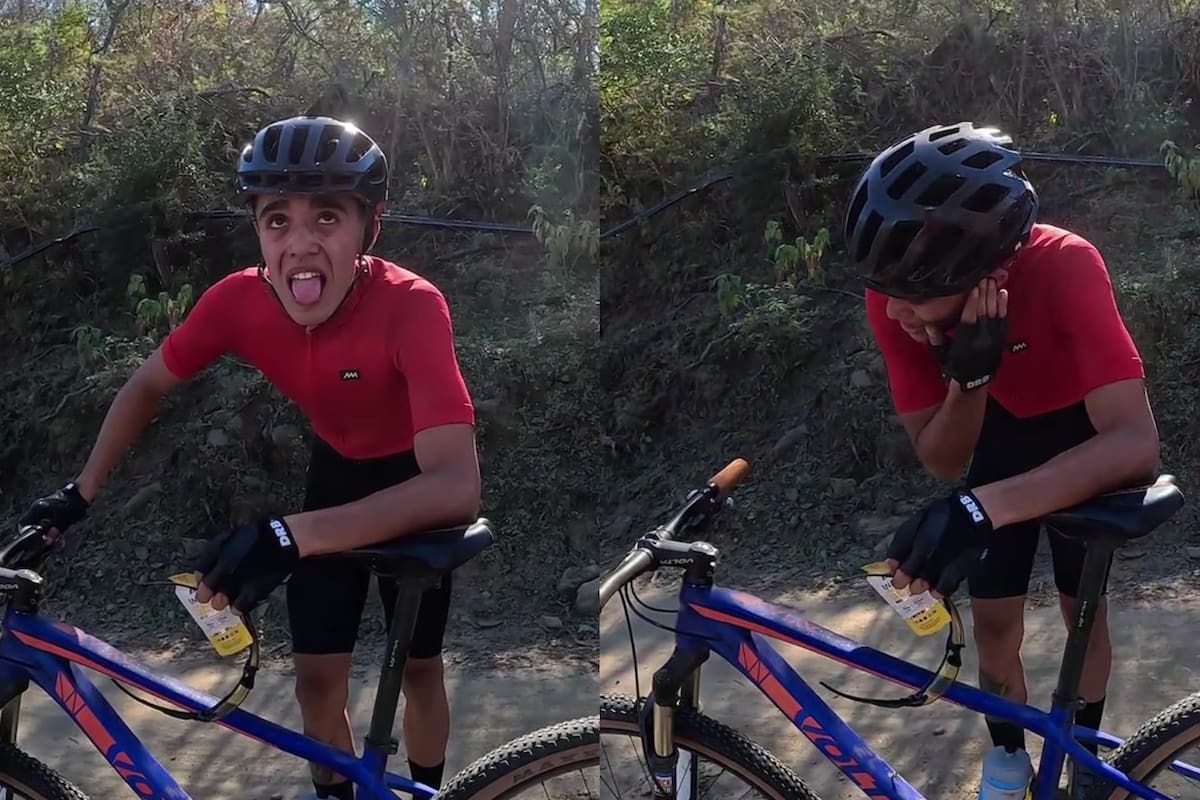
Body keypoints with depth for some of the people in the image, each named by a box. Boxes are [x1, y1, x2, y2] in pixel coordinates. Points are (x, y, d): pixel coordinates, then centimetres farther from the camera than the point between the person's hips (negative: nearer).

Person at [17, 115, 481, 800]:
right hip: (339, 466, 3)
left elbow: (456, 489, -51)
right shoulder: (238, 301, -27)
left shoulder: (411, 306, -40)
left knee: (418, 667, 8)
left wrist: (291, 537, -58)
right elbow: (149, 387, -6)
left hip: (418, 479, -3)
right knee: (317, 676, 2)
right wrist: (80, 494, -16)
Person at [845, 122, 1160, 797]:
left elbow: (1136, 445, -52)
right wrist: (968, 376, -46)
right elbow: (942, 460, -25)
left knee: (1084, 608, 8)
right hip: (1001, 425, 2)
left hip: (1086, 430, -2)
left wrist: (982, 506, -63)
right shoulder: (899, 296, -32)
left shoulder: (1063, 267, -43)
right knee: (994, 622, 2)